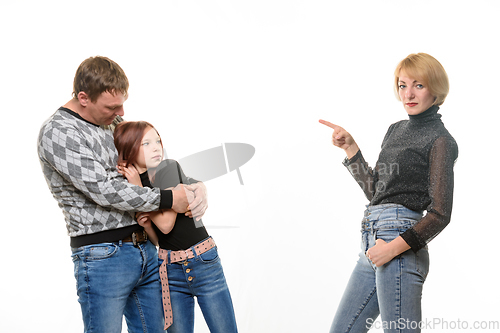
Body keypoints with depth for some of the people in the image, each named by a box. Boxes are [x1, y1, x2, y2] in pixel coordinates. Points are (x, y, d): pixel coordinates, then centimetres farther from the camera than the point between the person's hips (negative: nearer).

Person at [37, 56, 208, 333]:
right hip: (102, 255, -7)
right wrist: (168, 199, -13)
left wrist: (195, 188, -1)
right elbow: (105, 190, -19)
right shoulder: (57, 133, -13)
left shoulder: (114, 121, 11)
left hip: (144, 247, 7)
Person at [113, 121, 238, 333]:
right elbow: (157, 237, 5)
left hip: (204, 262, -3)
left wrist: (138, 188, -12)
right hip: (170, 269, 4)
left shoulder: (168, 168, -10)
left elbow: (166, 224, -16)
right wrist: (144, 222, -15)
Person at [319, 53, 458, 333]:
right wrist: (350, 147, 15)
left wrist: (395, 246, -18)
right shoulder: (396, 130, 19)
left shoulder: (440, 140, -4)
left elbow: (440, 213, -10)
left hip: (401, 247, -8)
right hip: (372, 243, 8)